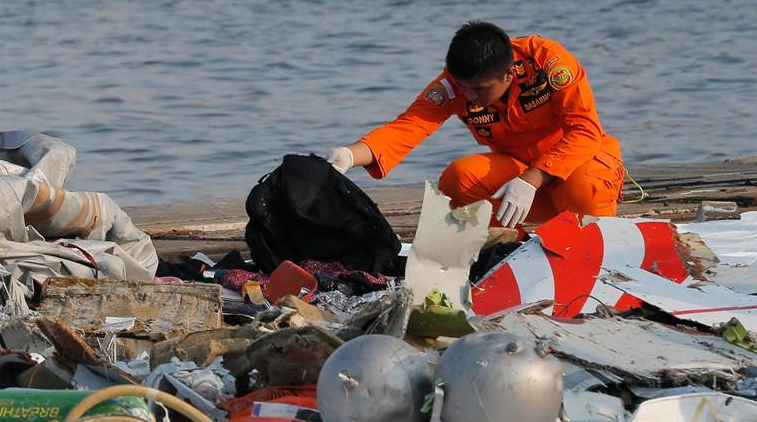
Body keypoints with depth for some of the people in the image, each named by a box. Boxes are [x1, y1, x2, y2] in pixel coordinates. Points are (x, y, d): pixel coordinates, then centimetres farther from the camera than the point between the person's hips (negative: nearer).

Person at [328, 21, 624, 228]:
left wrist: (530, 181, -38)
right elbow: (408, 127, -25)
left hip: (575, 159, -3)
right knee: (457, 179, -26)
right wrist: (348, 156, -44)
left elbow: (585, 130, -27)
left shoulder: (547, 59, -24)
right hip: (518, 165, 3)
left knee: (584, 189, -39)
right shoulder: (453, 84, -15)